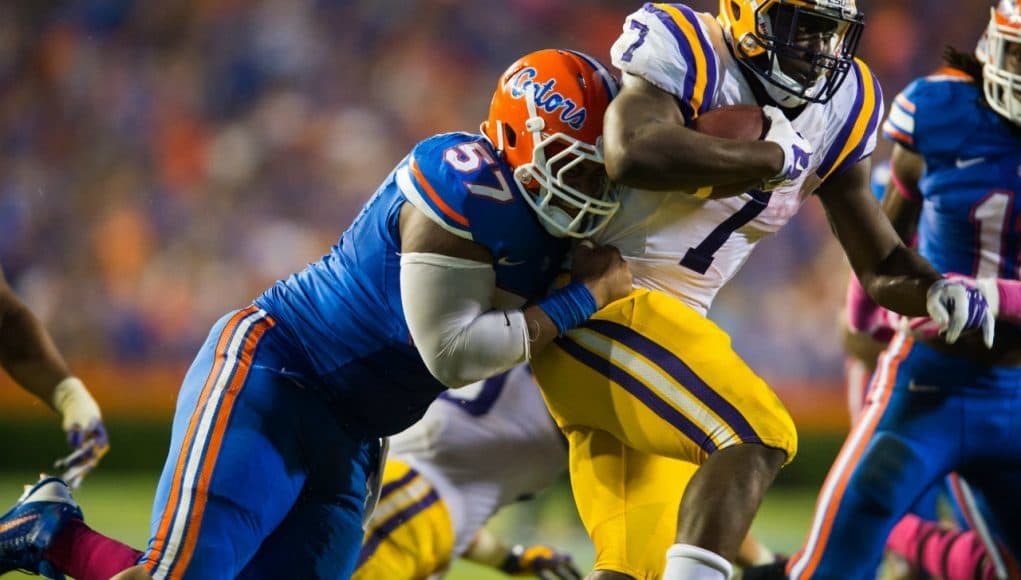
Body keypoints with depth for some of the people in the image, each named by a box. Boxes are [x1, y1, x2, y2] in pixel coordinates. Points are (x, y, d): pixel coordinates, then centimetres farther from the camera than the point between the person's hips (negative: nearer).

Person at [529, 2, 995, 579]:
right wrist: (773, 156, -24)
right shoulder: (687, 52, -14)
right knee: (759, 439, -23)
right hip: (599, 301, -8)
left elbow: (881, 266, 12)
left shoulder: (839, 107, 7)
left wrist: (938, 292, -10)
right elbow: (632, 154, -36)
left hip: (665, 317, 8)